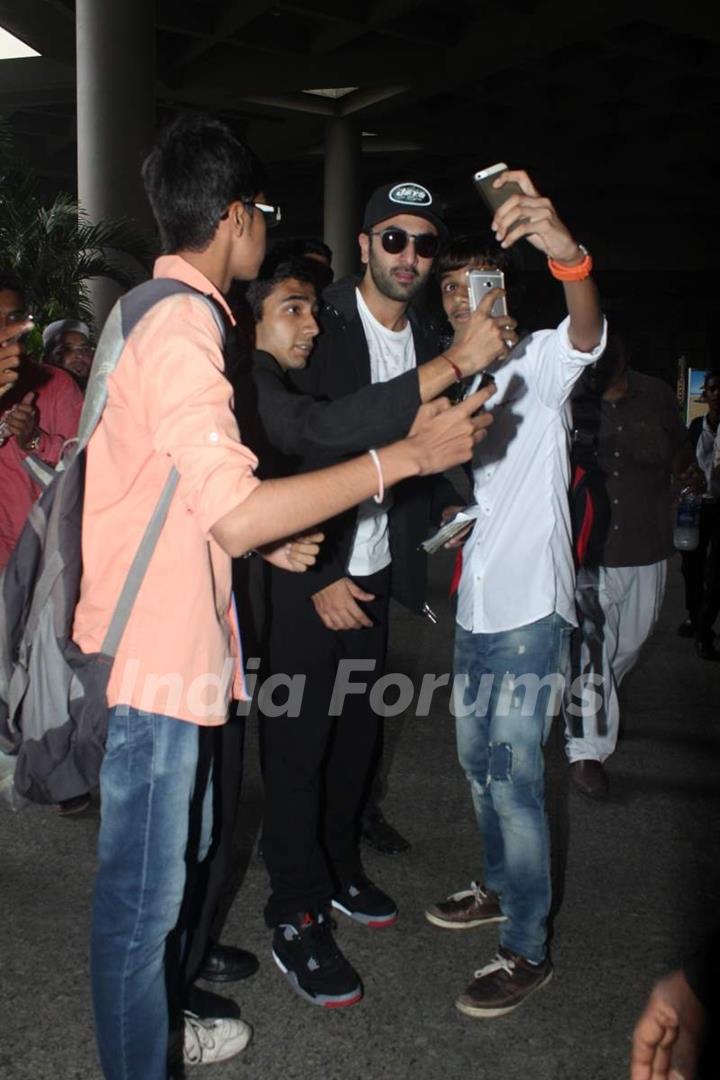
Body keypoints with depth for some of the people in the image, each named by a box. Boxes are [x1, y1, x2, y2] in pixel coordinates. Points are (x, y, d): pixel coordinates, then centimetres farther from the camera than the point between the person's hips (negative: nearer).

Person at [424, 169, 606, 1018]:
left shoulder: (540, 362, -8)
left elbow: (588, 330, -32)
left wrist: (567, 254, -52)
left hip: (530, 608, -8)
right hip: (477, 606, 8)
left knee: (514, 777, -6)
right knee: (479, 762, 18)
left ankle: (528, 949, 8)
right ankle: (501, 888, 38)